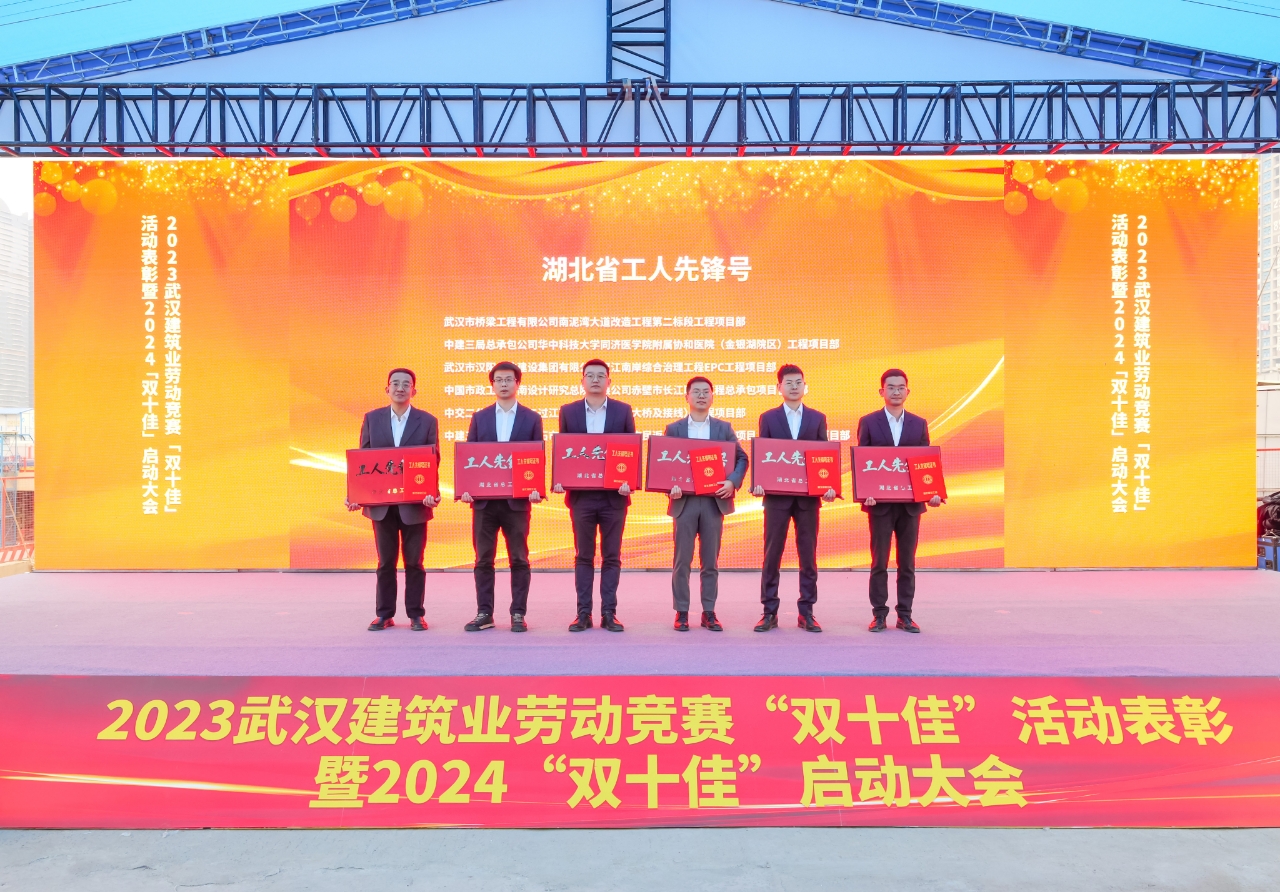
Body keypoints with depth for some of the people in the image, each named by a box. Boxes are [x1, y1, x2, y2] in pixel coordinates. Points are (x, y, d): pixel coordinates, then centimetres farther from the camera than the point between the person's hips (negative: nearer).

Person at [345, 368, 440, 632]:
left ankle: (416, 614, 13)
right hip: (381, 503, 2)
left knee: (414, 562, 5)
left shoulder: (427, 421, 1)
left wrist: (432, 493, -17)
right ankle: (384, 614, 17)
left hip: (415, 504, -2)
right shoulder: (372, 419, 6)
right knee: (385, 562, 9)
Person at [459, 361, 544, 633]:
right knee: (483, 559, 4)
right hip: (484, 499, 2)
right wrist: (465, 488, -6)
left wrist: (537, 489, -12)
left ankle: (518, 614, 10)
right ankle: (484, 613, 11)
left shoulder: (532, 419, 6)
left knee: (519, 559, 3)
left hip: (517, 500, -1)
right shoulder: (479, 417, 10)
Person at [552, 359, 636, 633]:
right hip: (581, 495, 0)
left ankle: (609, 613, 9)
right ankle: (583, 613, 10)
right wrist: (559, 480, -9)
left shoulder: (623, 411, 5)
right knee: (583, 556, 5)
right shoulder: (568, 411, 6)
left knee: (612, 557, 4)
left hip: (614, 495, 0)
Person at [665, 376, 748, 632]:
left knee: (711, 561, 5)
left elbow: (741, 458, 7)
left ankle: (709, 612, 12)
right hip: (685, 501, -1)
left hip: (714, 501, 1)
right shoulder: (674, 429, 7)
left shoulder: (724, 428, 9)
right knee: (682, 561, 1)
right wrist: (670, 486, -14)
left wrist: (733, 482, -10)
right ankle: (681, 612, 8)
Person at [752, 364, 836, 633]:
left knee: (808, 556, 4)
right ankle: (769, 613, 8)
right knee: (772, 555, 2)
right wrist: (758, 483, -13)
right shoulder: (768, 418, 6)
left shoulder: (817, 418, 9)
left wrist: (829, 486, -7)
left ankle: (806, 613, 11)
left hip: (808, 496, 1)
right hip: (777, 495, -1)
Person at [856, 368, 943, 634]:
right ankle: (879, 615, 9)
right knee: (879, 562, 2)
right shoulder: (868, 422, 2)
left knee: (907, 562, 6)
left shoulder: (919, 424, 9)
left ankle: (905, 615, 13)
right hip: (880, 502, -2)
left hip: (911, 502, 2)